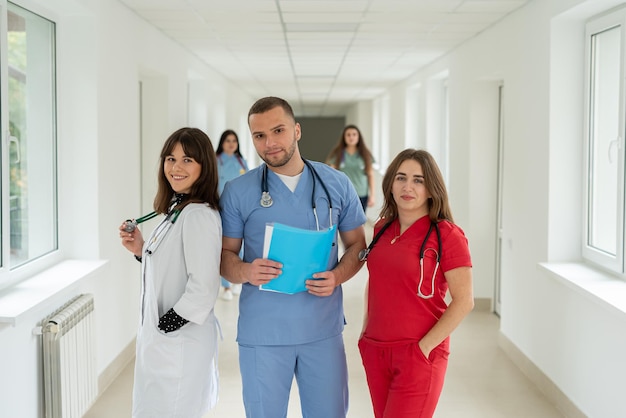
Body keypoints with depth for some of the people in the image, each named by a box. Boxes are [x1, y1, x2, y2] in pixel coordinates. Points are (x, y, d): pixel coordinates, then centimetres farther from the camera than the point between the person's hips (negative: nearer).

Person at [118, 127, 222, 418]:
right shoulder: (177, 210, 11)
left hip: (179, 342, -10)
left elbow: (203, 290, -24)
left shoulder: (199, 215, -19)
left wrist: (164, 328, -16)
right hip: (161, 340, 10)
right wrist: (140, 250, 3)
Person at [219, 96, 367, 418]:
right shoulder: (237, 191, -1)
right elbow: (224, 253, 4)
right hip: (262, 333, -1)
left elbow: (357, 244, 10)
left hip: (324, 330, 1)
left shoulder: (337, 184, 3)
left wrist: (337, 277, -11)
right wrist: (245, 272, -18)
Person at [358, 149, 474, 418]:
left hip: (418, 356, -6)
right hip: (375, 353, 6)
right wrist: (366, 329, 10)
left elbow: (464, 301, -12)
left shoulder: (447, 235, -10)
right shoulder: (382, 229, 7)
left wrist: (425, 346, -15)